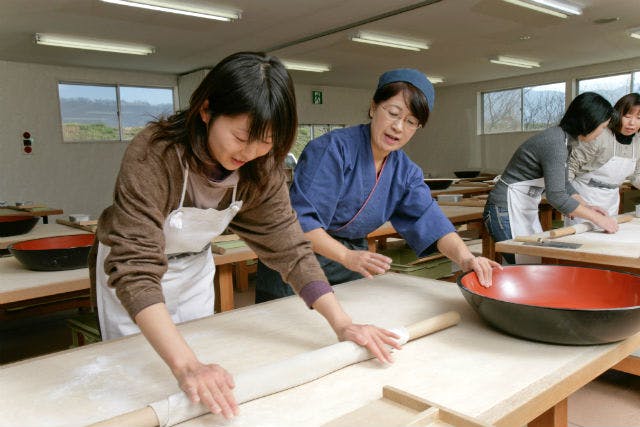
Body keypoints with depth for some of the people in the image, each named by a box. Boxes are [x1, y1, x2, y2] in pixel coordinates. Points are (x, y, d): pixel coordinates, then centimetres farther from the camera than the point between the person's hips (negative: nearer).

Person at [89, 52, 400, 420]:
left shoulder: (262, 167, -20)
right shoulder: (153, 156, -36)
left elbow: (288, 244, -19)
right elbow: (136, 267, -42)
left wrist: (342, 322, -30)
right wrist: (187, 365, -54)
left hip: (195, 269, 4)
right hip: (132, 276, -3)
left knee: (200, 383, 16)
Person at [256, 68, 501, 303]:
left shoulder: (405, 172, 1)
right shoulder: (332, 149, -20)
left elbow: (428, 219, -11)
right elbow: (301, 219, -26)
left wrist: (464, 257, -29)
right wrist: (347, 256, -38)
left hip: (351, 264, 6)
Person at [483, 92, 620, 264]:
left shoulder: (563, 140, 9)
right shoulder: (555, 143, -22)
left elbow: (562, 183, 21)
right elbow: (556, 196, -28)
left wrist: (587, 207, 8)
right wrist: (596, 218, -18)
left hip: (526, 210, 10)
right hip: (507, 211, -10)